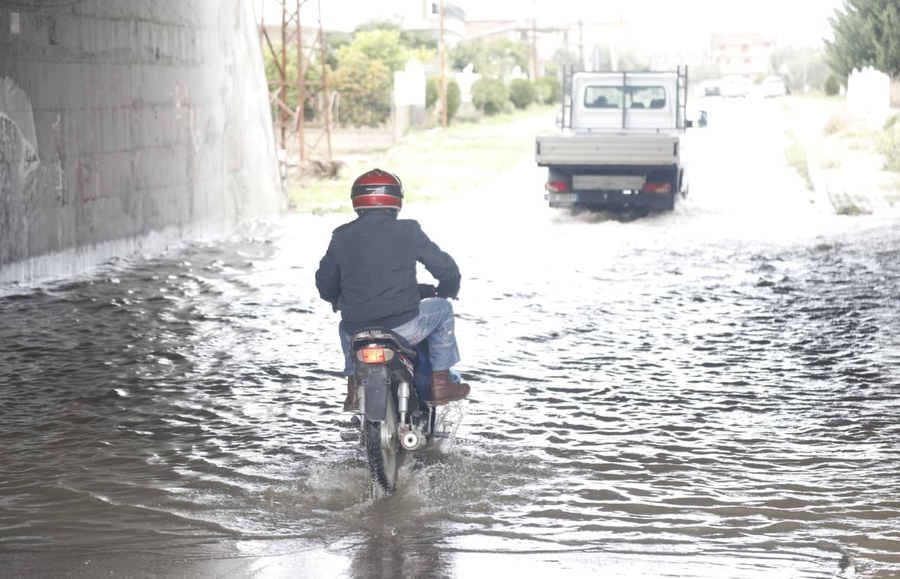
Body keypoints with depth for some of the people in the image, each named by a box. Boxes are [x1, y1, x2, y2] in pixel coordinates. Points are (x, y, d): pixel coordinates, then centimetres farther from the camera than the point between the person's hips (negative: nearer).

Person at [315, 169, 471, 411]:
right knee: (442, 309, 26)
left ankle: (353, 389, 30)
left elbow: (325, 282, 14)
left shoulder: (342, 236, 2)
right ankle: (441, 384, 24)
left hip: (358, 331, 3)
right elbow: (446, 268, 4)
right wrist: (448, 290, 28)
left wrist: (338, 302, 37)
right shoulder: (409, 232, -4)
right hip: (403, 327, -3)